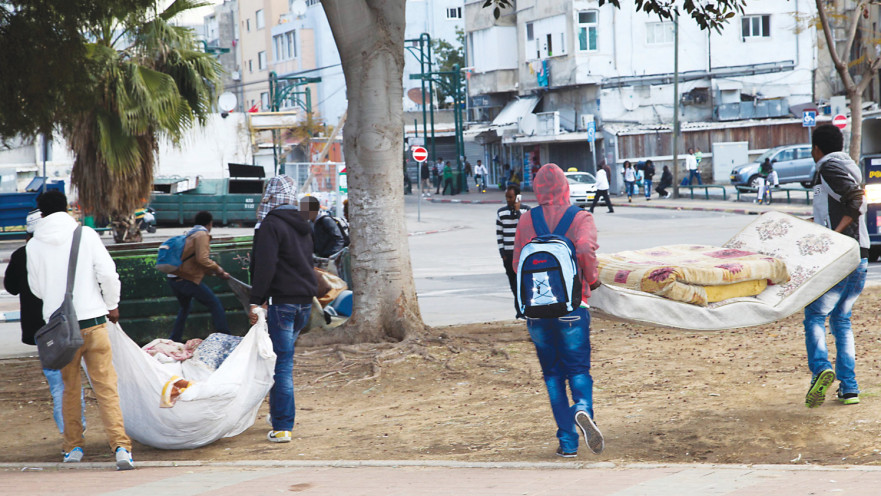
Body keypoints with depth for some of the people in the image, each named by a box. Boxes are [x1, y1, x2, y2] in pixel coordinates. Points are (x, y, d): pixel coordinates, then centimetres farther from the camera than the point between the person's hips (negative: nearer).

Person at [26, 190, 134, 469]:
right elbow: (107, 272, -6)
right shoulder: (86, 235, -3)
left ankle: (73, 447, 24)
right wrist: (112, 305, 9)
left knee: (70, 388, 18)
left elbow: (36, 288, 12)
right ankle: (121, 447, -12)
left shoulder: (34, 245, 2)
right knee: (106, 387, -1)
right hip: (92, 319, -2)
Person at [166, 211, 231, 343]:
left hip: (174, 279, 9)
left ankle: (173, 340, 29)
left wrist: (216, 271, 25)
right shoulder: (202, 235, -6)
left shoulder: (189, 234, 23)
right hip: (187, 280, -9)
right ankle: (224, 336, -5)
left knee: (185, 307, 28)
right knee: (214, 303, -2)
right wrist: (218, 269, -7)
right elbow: (202, 259, -19)